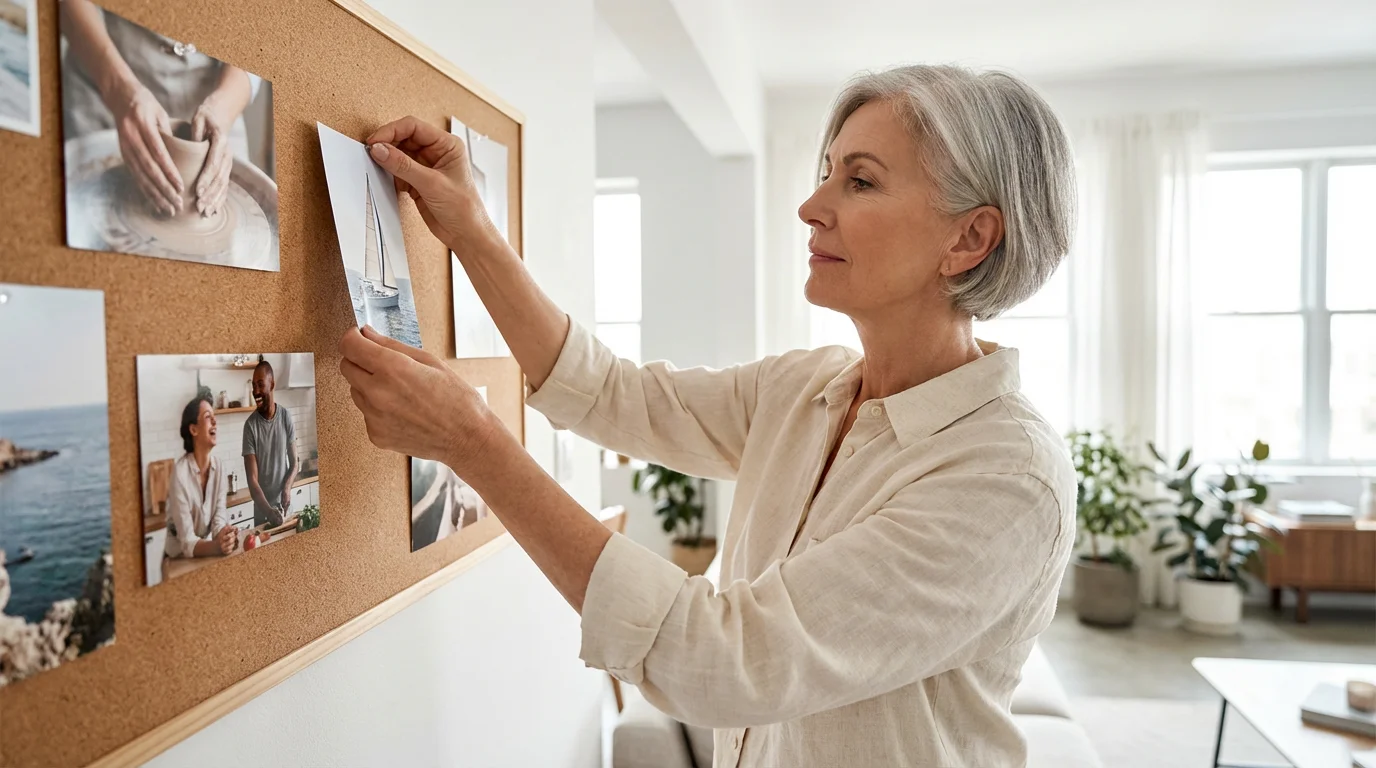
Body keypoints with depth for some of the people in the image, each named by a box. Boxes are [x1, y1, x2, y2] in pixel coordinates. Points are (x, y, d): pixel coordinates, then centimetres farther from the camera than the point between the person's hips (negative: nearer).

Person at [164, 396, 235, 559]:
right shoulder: (180, 473, -20)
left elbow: (219, 519, -9)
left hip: (206, 551, 4)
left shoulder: (219, 466, -4)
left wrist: (224, 537, -30)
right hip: (180, 558, -4)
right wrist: (216, 546, -39)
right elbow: (187, 543, -22)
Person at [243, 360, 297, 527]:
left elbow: (294, 463, 3)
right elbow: (252, 479, -15)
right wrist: (268, 511, -27)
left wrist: (287, 487, -16)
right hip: (262, 512, -2)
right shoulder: (250, 425, -12)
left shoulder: (286, 417, -4)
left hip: (284, 506, 2)